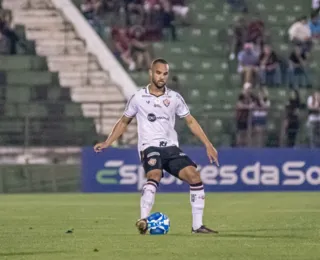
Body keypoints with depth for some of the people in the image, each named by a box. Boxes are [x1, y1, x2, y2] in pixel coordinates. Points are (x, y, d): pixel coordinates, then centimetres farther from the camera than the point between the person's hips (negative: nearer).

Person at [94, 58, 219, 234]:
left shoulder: (174, 98, 8)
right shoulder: (138, 98, 3)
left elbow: (191, 122, 13)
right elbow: (124, 122, 15)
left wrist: (208, 145, 7)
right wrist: (107, 143, 7)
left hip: (171, 147, 3)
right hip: (150, 147, -3)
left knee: (194, 176, -14)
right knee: (154, 175, -34)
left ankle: (197, 225, -6)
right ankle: (143, 220, -42)